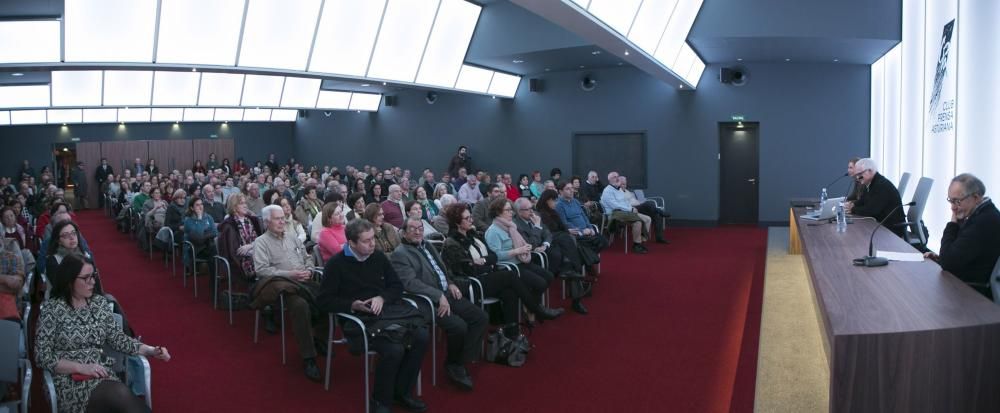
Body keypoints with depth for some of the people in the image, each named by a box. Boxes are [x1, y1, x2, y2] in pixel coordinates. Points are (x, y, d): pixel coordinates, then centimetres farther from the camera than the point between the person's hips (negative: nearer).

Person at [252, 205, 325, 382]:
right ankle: (308, 358, -28)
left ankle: (320, 339, 0)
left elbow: (308, 257, 25)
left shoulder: (293, 239, 24)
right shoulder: (261, 242, 6)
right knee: (300, 305, -36)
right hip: (284, 284, -6)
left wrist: (308, 270, 1)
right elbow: (262, 270, -7)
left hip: (304, 281, 6)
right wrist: (290, 274, -14)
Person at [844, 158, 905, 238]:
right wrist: (852, 204, -4)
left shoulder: (882, 185, -22)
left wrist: (852, 210, -13)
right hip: (880, 225, 8)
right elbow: (862, 201, 17)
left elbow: (871, 210, -25)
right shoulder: (868, 184, 6)